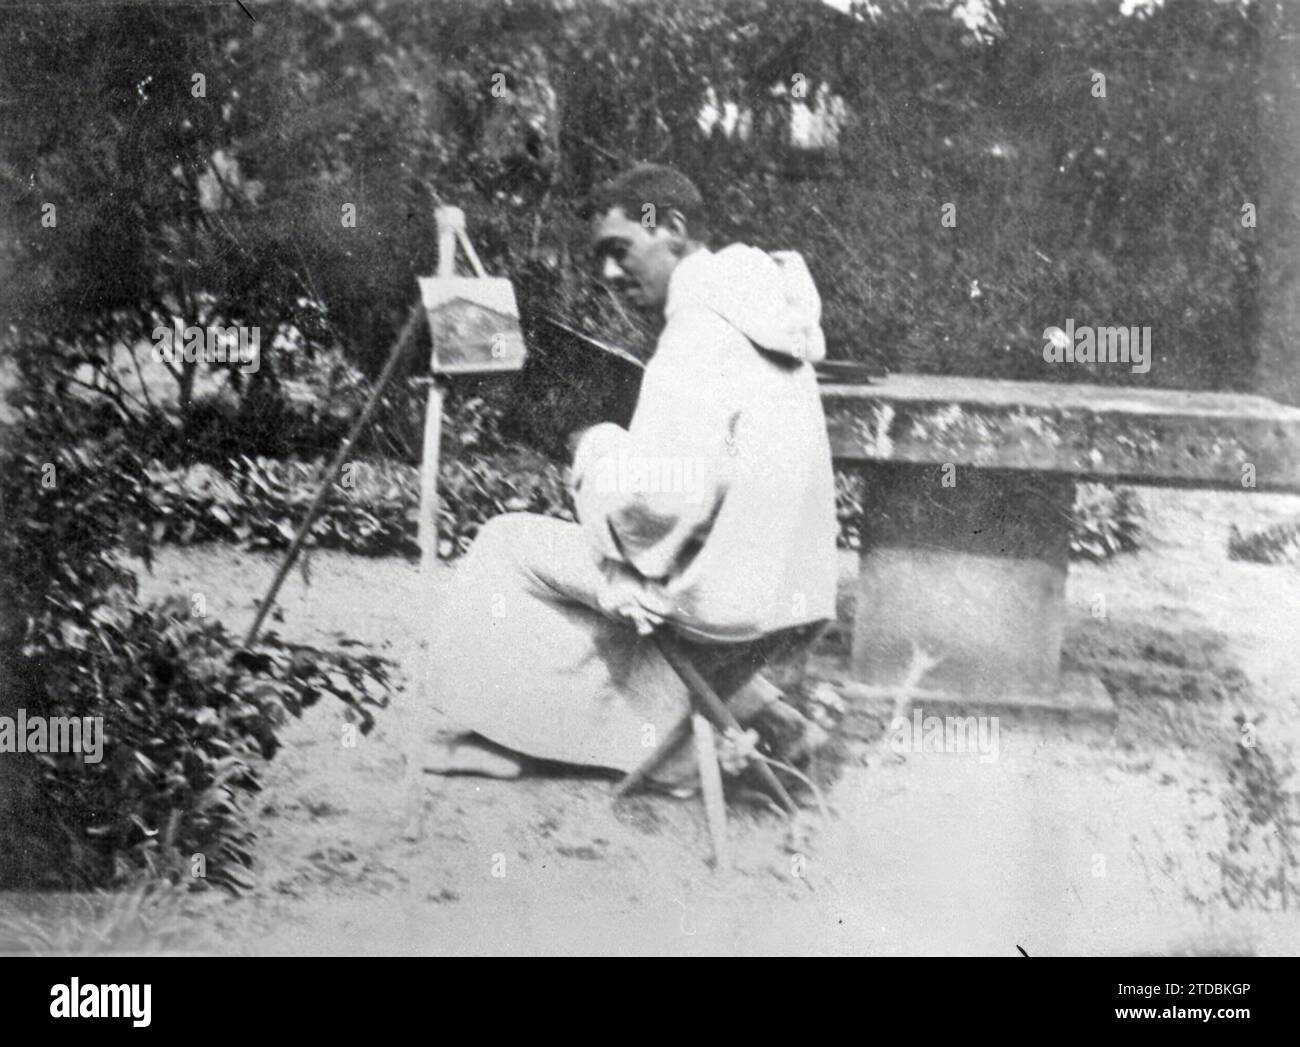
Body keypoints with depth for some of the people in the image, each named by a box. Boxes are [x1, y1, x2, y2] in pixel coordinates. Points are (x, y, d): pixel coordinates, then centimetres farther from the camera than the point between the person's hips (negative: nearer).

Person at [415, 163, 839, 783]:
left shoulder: (703, 327, -18)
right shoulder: (756, 304, 12)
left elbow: (660, 497, -25)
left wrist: (595, 458, -6)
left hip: (730, 604, -9)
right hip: (799, 598, 9)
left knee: (509, 545, 4)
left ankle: (501, 737, 13)